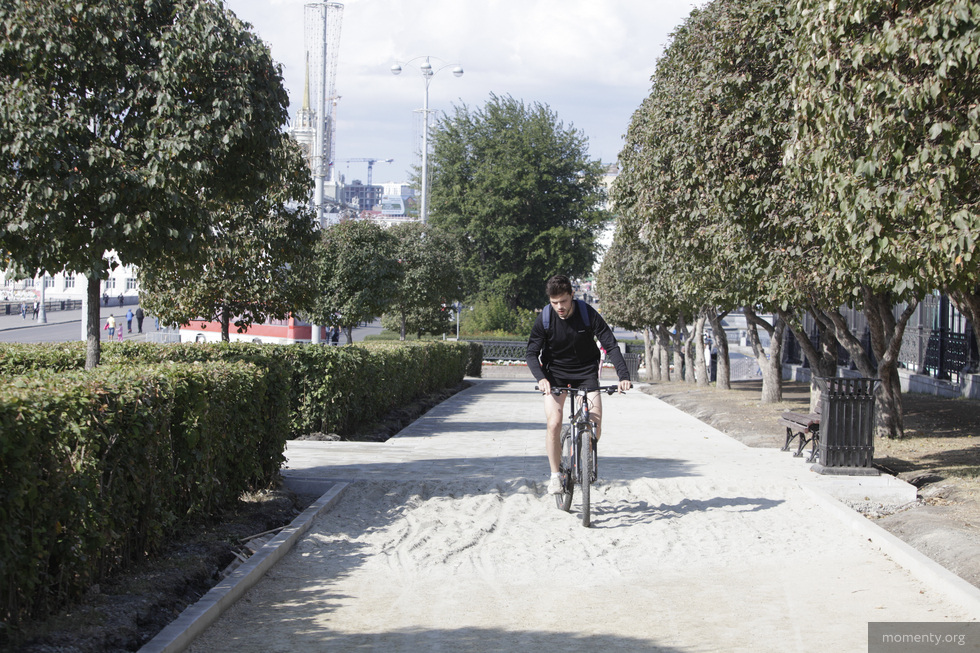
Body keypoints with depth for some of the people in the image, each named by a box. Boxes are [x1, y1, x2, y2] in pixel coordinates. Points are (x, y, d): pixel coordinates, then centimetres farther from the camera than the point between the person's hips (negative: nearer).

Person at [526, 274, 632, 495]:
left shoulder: (588, 314, -18)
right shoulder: (544, 319, -16)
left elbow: (611, 346, -18)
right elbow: (532, 353, -14)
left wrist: (623, 376, -31)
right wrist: (541, 378, -33)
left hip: (586, 372, 0)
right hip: (555, 373, 0)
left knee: (595, 426, -12)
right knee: (554, 424, -19)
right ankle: (555, 476, -5)